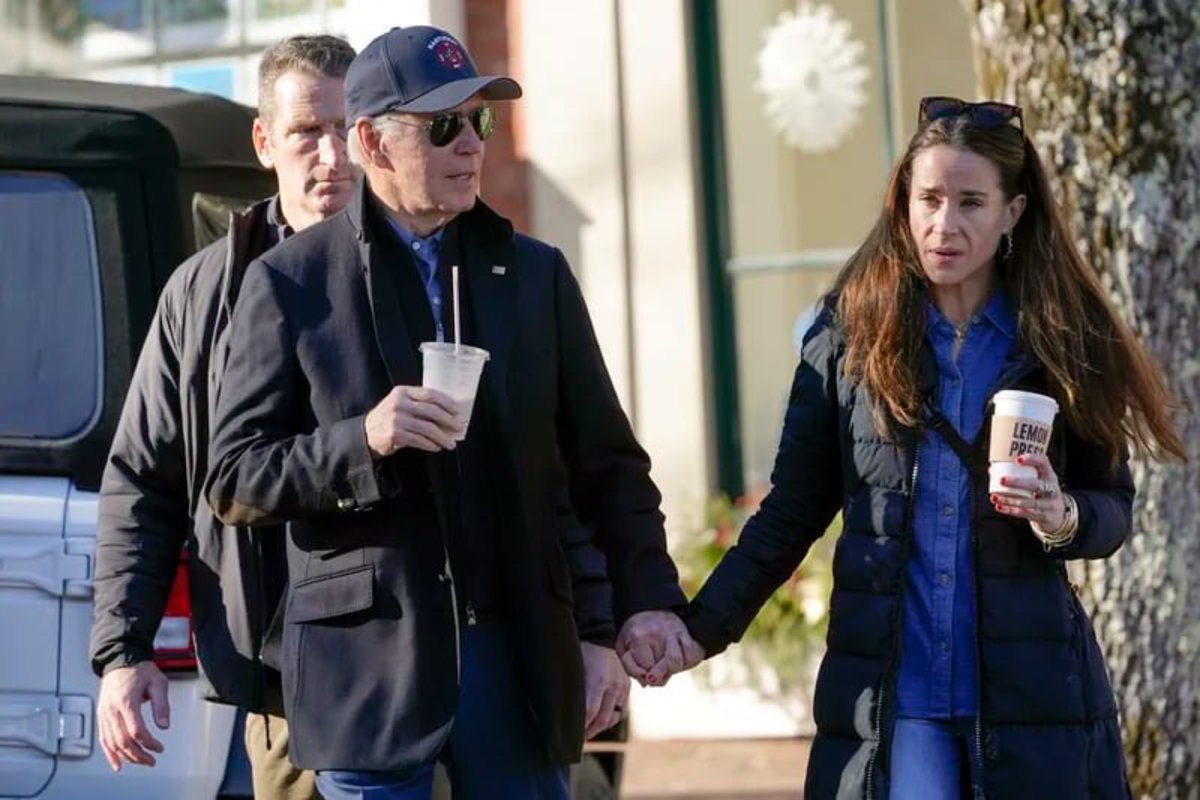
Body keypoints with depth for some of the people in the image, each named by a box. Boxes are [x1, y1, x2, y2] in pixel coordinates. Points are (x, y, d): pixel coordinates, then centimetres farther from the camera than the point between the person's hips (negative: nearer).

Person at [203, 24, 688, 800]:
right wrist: (362, 441, -17)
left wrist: (648, 597, -4)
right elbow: (235, 479, 0)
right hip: (367, 660, -2)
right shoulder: (293, 281, 1)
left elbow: (607, 463, 11)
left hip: (520, 656, 3)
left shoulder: (536, 272, 10)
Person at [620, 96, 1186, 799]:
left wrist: (1064, 519, -15)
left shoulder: (1064, 343, 2)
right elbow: (792, 511, 6)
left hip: (1031, 690, 1)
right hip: (888, 693, 0)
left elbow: (1114, 504, 7)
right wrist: (702, 629, -4)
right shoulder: (852, 333, 2)